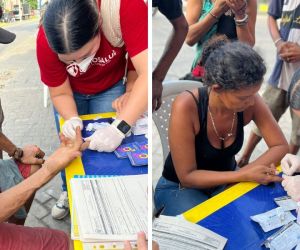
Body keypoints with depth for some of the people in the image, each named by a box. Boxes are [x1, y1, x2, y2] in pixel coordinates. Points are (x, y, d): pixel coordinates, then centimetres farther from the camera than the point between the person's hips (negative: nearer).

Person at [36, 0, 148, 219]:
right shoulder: (45, 43, -32)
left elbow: (147, 72, -45)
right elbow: (60, 93, -18)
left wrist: (118, 128, -49)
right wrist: (71, 119, -37)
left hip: (110, 88, -1)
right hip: (71, 92, 1)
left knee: (105, 146, -3)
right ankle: (69, 192, 36)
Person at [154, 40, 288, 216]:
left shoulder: (251, 101, -19)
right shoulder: (186, 107, -32)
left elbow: (281, 146, -9)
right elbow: (187, 176, -25)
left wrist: (249, 170, -27)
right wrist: (243, 175, -32)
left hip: (226, 181, 4)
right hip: (180, 187, -3)